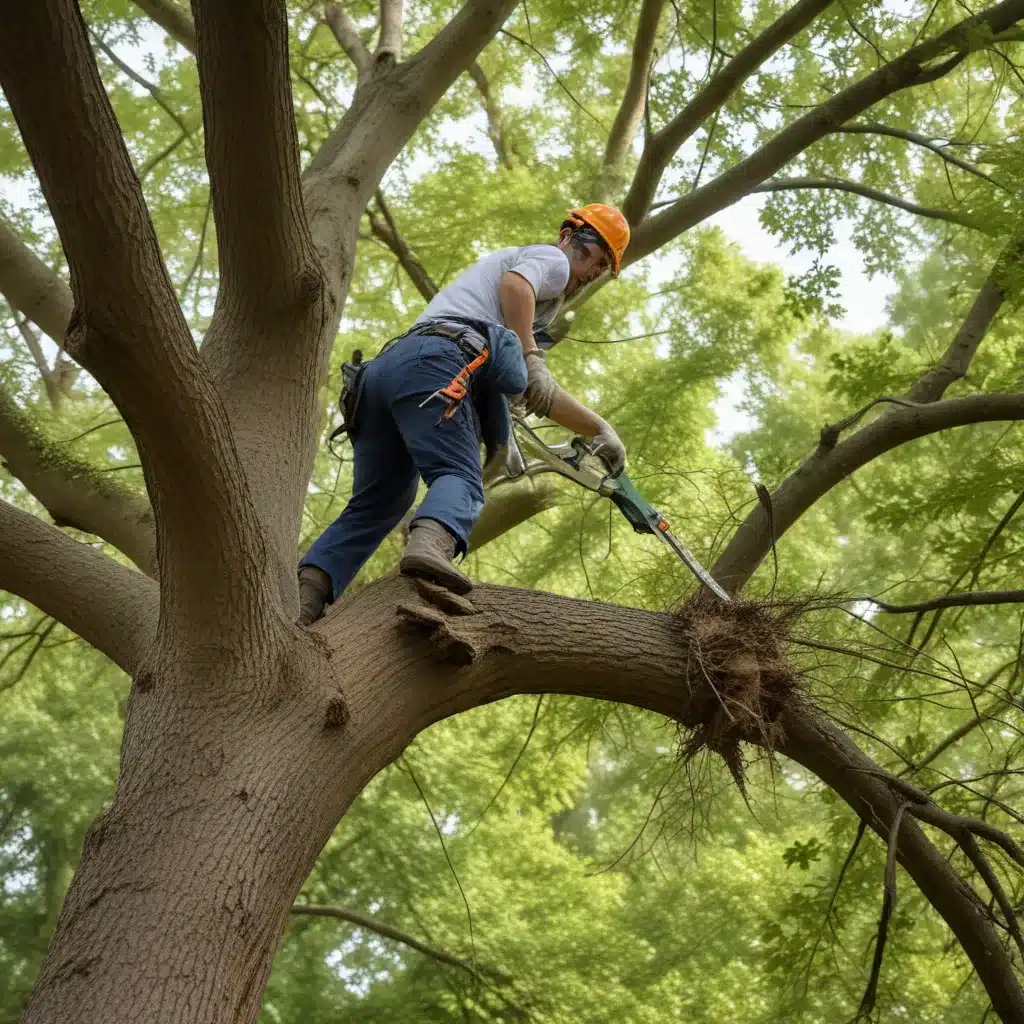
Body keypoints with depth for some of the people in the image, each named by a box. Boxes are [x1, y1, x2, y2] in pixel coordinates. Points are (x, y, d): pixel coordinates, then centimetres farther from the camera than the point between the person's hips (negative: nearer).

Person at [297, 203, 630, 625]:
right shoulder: (552, 259, 16)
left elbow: (541, 396, 40)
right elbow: (515, 284, -10)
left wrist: (597, 430, 39)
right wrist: (531, 359, -8)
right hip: (433, 361, -9)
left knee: (374, 506, 6)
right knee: (460, 479, -24)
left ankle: (300, 601, -12)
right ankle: (429, 544, -55)